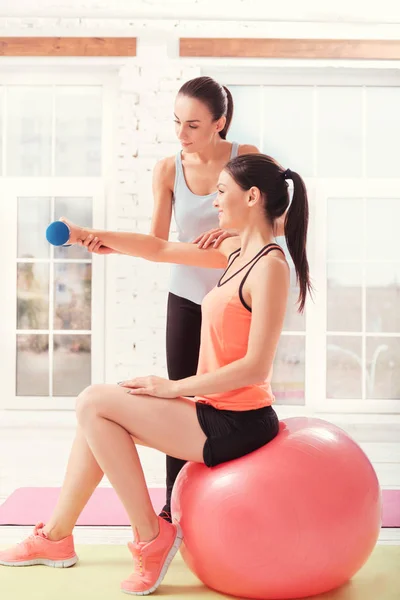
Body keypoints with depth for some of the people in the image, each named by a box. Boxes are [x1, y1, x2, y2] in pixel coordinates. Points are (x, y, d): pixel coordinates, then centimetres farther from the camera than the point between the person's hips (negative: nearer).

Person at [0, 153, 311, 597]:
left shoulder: (270, 267, -18)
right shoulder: (237, 252, 9)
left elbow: (255, 367, -23)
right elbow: (161, 250, 17)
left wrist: (174, 387, -16)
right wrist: (94, 236, 6)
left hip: (236, 425, -9)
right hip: (216, 411, 9)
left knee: (94, 402, -9)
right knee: (96, 410, 10)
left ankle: (150, 538, -1)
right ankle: (56, 537, 22)